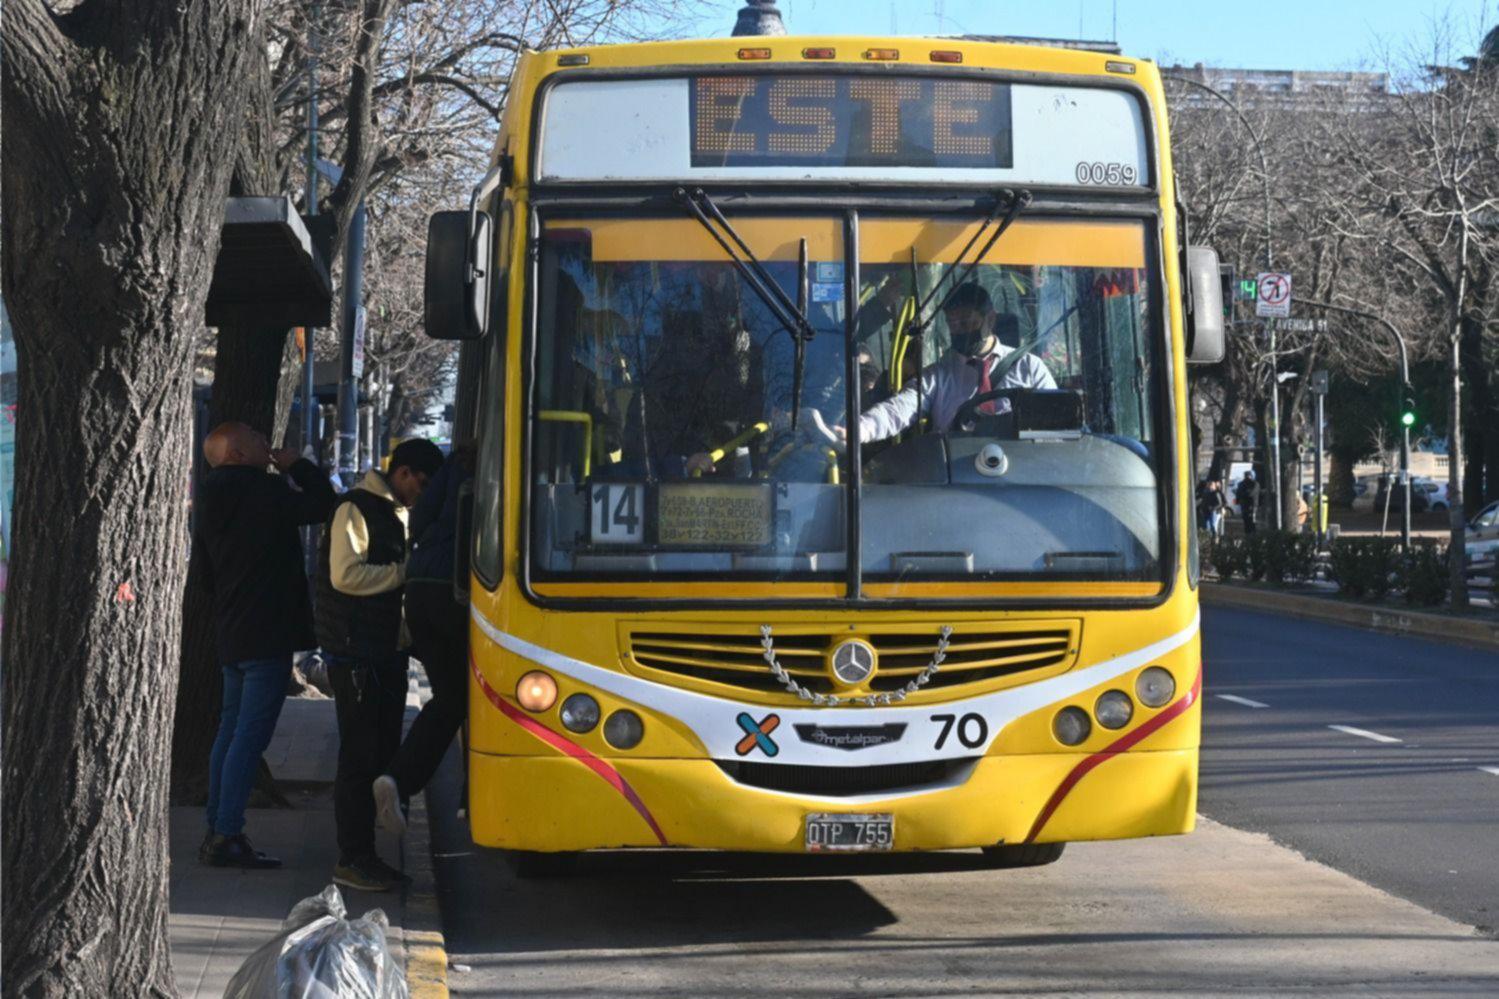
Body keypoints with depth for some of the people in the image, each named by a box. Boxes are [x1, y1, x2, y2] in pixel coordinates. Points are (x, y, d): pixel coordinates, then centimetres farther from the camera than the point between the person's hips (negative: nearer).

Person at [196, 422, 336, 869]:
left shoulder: (211, 501, 12)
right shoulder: (265, 492, -14)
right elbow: (321, 504, -5)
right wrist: (298, 465, 5)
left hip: (230, 633, 9)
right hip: (267, 634, -9)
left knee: (231, 731, 14)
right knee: (250, 736, -8)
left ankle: (217, 832, 17)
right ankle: (227, 836, -11)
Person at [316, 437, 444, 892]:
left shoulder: (398, 513, 17)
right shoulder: (356, 509, -11)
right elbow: (346, 575, -21)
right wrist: (404, 573, -17)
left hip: (389, 650, 9)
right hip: (356, 654, -9)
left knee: (383, 751, 11)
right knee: (360, 755, -6)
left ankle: (365, 853, 18)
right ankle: (351, 859, -1)